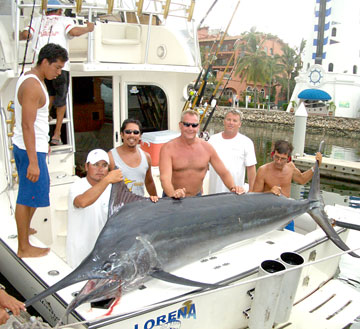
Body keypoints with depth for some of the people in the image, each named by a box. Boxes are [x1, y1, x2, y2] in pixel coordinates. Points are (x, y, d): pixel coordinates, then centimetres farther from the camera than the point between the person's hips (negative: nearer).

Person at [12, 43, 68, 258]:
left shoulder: (32, 79, 12)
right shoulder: (32, 86, -20)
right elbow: (27, 125, -25)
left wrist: (44, 143, 27)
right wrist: (33, 162, -26)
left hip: (28, 146, 10)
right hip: (31, 149, -10)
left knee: (37, 191, 22)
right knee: (27, 197, -2)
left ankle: (25, 230, 39)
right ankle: (24, 248, 10)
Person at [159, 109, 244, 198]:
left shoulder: (207, 148, 2)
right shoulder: (168, 148, -10)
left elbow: (224, 172, 6)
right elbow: (165, 178, -21)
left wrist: (232, 187, -13)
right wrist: (173, 193, -41)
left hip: (197, 197, 2)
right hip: (174, 199, -2)